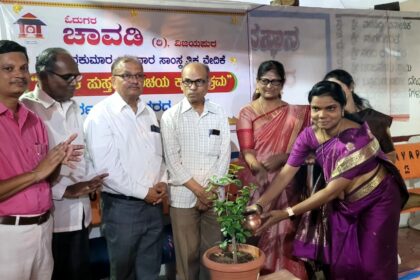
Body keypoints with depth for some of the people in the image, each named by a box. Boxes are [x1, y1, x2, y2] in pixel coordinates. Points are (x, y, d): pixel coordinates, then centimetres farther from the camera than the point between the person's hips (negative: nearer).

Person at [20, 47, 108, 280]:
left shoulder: (72, 107, 13)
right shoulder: (26, 108, -13)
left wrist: (89, 181, 5)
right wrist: (63, 190, -15)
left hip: (80, 212, 7)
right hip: (48, 215, -7)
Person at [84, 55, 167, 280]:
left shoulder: (148, 112, 10)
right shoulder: (101, 114, -12)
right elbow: (106, 167, -19)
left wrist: (162, 182, -1)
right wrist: (143, 192, -14)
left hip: (153, 203, 6)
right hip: (121, 206, -6)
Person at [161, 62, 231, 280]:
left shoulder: (219, 115, 5)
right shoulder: (170, 117, -2)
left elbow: (224, 156, 2)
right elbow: (172, 160, -7)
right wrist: (199, 190, -10)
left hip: (214, 196, 2)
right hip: (183, 197, -2)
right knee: (187, 253, 6)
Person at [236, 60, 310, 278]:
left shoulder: (294, 113, 9)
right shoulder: (247, 113, 4)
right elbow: (247, 151, -5)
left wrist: (282, 157, -14)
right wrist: (259, 170, -25)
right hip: (257, 183, -1)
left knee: (283, 232, 2)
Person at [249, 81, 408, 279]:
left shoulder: (356, 138, -31)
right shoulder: (309, 135, -14)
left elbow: (332, 190, -29)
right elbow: (286, 174, -13)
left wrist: (287, 213, -29)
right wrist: (259, 204, -25)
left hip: (377, 200, -5)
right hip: (344, 204, 5)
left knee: (372, 264, 6)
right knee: (339, 261, 12)